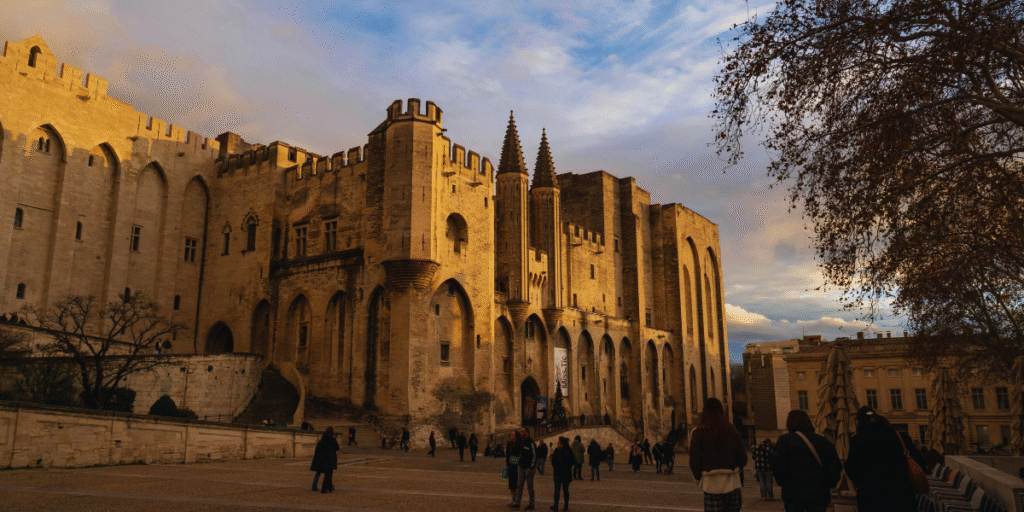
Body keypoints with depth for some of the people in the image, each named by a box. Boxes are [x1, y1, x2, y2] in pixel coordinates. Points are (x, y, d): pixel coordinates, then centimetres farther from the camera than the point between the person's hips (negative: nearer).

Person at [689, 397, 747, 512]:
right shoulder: (732, 431, 2)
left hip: (711, 484, -2)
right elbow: (743, 458, 7)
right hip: (732, 483, 3)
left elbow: (694, 460, -6)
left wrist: (698, 479, 10)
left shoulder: (698, 433, -6)